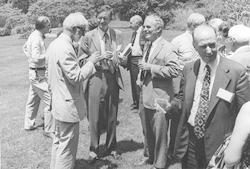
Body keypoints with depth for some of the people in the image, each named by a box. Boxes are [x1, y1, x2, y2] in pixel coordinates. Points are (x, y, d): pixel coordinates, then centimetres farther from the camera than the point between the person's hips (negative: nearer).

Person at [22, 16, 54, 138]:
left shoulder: (33, 35, 8)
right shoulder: (37, 39, -22)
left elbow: (25, 47, 23)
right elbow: (37, 59, -26)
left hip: (34, 72, 10)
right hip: (38, 74, -10)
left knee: (33, 100, 20)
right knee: (50, 101, -7)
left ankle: (29, 124, 34)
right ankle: (49, 130, 0)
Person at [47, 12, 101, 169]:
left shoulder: (55, 43, 7)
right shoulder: (65, 48, -23)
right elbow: (76, 77, -24)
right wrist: (90, 62, -14)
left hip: (59, 103, 10)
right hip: (69, 105, -10)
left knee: (59, 141, 22)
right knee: (68, 145, 2)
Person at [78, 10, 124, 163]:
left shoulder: (115, 35, 5)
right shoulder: (88, 36, -2)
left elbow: (119, 57, 12)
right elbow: (82, 60, -3)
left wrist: (122, 57, -10)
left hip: (113, 79, 3)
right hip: (96, 79, -2)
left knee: (112, 116, 13)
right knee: (95, 117, 3)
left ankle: (111, 148, 31)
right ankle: (94, 150, 20)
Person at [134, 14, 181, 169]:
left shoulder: (167, 48, -15)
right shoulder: (148, 45, 12)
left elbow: (174, 70, -26)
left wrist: (151, 67, -23)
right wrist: (141, 78, 9)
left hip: (160, 98, -8)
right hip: (148, 96, 9)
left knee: (159, 133, 5)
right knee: (149, 131, 21)